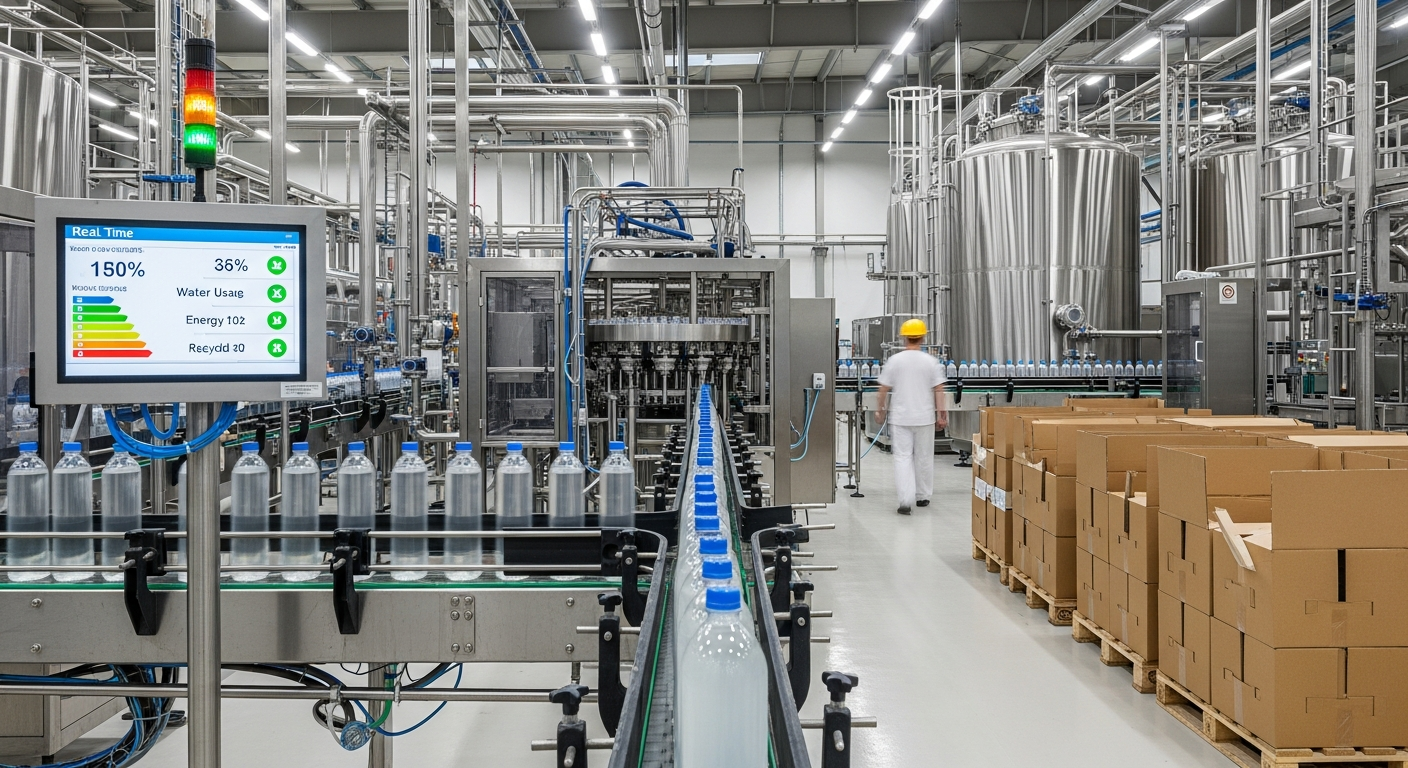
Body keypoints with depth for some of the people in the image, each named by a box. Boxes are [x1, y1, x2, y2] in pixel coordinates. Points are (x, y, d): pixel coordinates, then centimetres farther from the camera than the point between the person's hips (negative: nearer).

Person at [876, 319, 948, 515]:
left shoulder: (894, 361, -4)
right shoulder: (930, 361, -3)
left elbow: (884, 389, -1)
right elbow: (938, 389, -5)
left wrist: (882, 410, 12)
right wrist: (941, 414, 1)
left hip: (900, 417, -1)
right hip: (925, 417, 1)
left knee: (903, 457, -1)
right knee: (924, 457, 14)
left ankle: (906, 500, -13)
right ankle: (922, 496, 25)